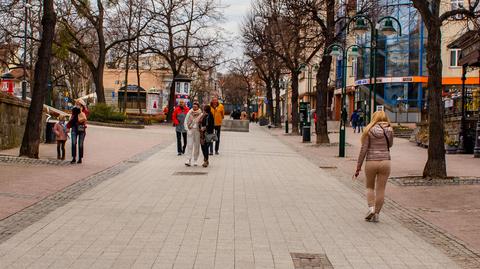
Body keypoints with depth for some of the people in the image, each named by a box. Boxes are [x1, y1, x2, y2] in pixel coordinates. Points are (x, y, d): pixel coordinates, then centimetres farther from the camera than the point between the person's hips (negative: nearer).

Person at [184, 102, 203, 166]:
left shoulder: (200, 114, 2)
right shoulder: (189, 113, 4)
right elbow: (185, 121, 6)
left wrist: (201, 130, -5)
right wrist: (187, 129, -4)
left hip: (197, 131, 0)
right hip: (190, 130, 0)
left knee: (196, 146, 5)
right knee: (189, 145, -8)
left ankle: (195, 160, 15)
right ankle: (188, 160, -12)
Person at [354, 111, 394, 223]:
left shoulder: (369, 130, -4)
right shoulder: (389, 130, 2)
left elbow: (364, 149, -6)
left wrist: (358, 167, -2)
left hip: (371, 162, -1)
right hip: (385, 162, 2)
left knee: (370, 187, 17)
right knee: (381, 189, 8)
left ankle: (371, 208, 0)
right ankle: (376, 214, 11)